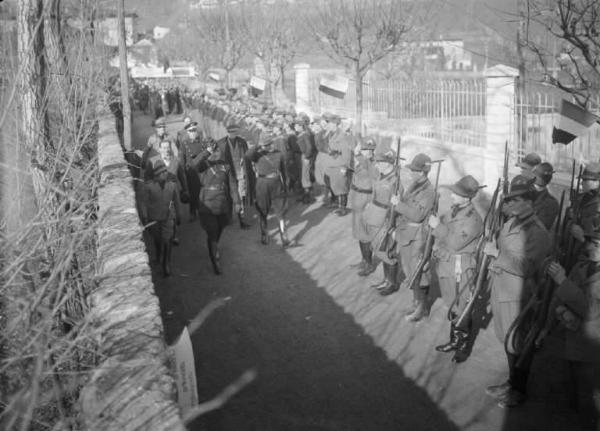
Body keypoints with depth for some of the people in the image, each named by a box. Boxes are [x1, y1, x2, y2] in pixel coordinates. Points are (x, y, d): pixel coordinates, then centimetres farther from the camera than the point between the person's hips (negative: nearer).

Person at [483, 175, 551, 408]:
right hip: (501, 291, 8)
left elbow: (525, 268, -27)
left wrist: (496, 253, -24)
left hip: (518, 296, -8)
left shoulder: (537, 233, -19)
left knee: (517, 345, 6)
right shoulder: (510, 224, 7)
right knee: (507, 341, 21)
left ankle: (519, 391, 23)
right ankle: (512, 382, 38)